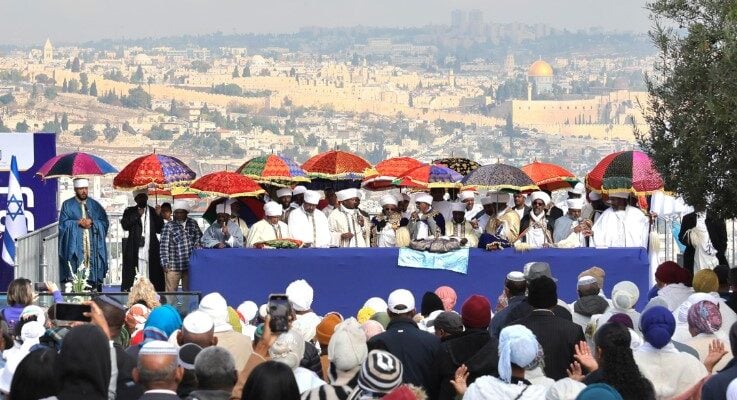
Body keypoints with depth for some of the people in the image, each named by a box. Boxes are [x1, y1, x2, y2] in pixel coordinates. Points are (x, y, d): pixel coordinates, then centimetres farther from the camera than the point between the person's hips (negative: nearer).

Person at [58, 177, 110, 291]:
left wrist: (92, 222, -9)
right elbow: (63, 223, 0)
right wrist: (78, 223, -12)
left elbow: (105, 222, 7)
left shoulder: (95, 205, 13)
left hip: (93, 245, 2)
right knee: (75, 275, -11)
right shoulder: (67, 205, 8)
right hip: (75, 246, -2)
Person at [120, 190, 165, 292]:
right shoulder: (130, 212, 12)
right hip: (135, 251, -2)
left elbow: (159, 230, 12)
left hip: (151, 251, 2)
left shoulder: (153, 211, 16)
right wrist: (137, 215, -7)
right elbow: (125, 225, -3)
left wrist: (158, 216, -1)